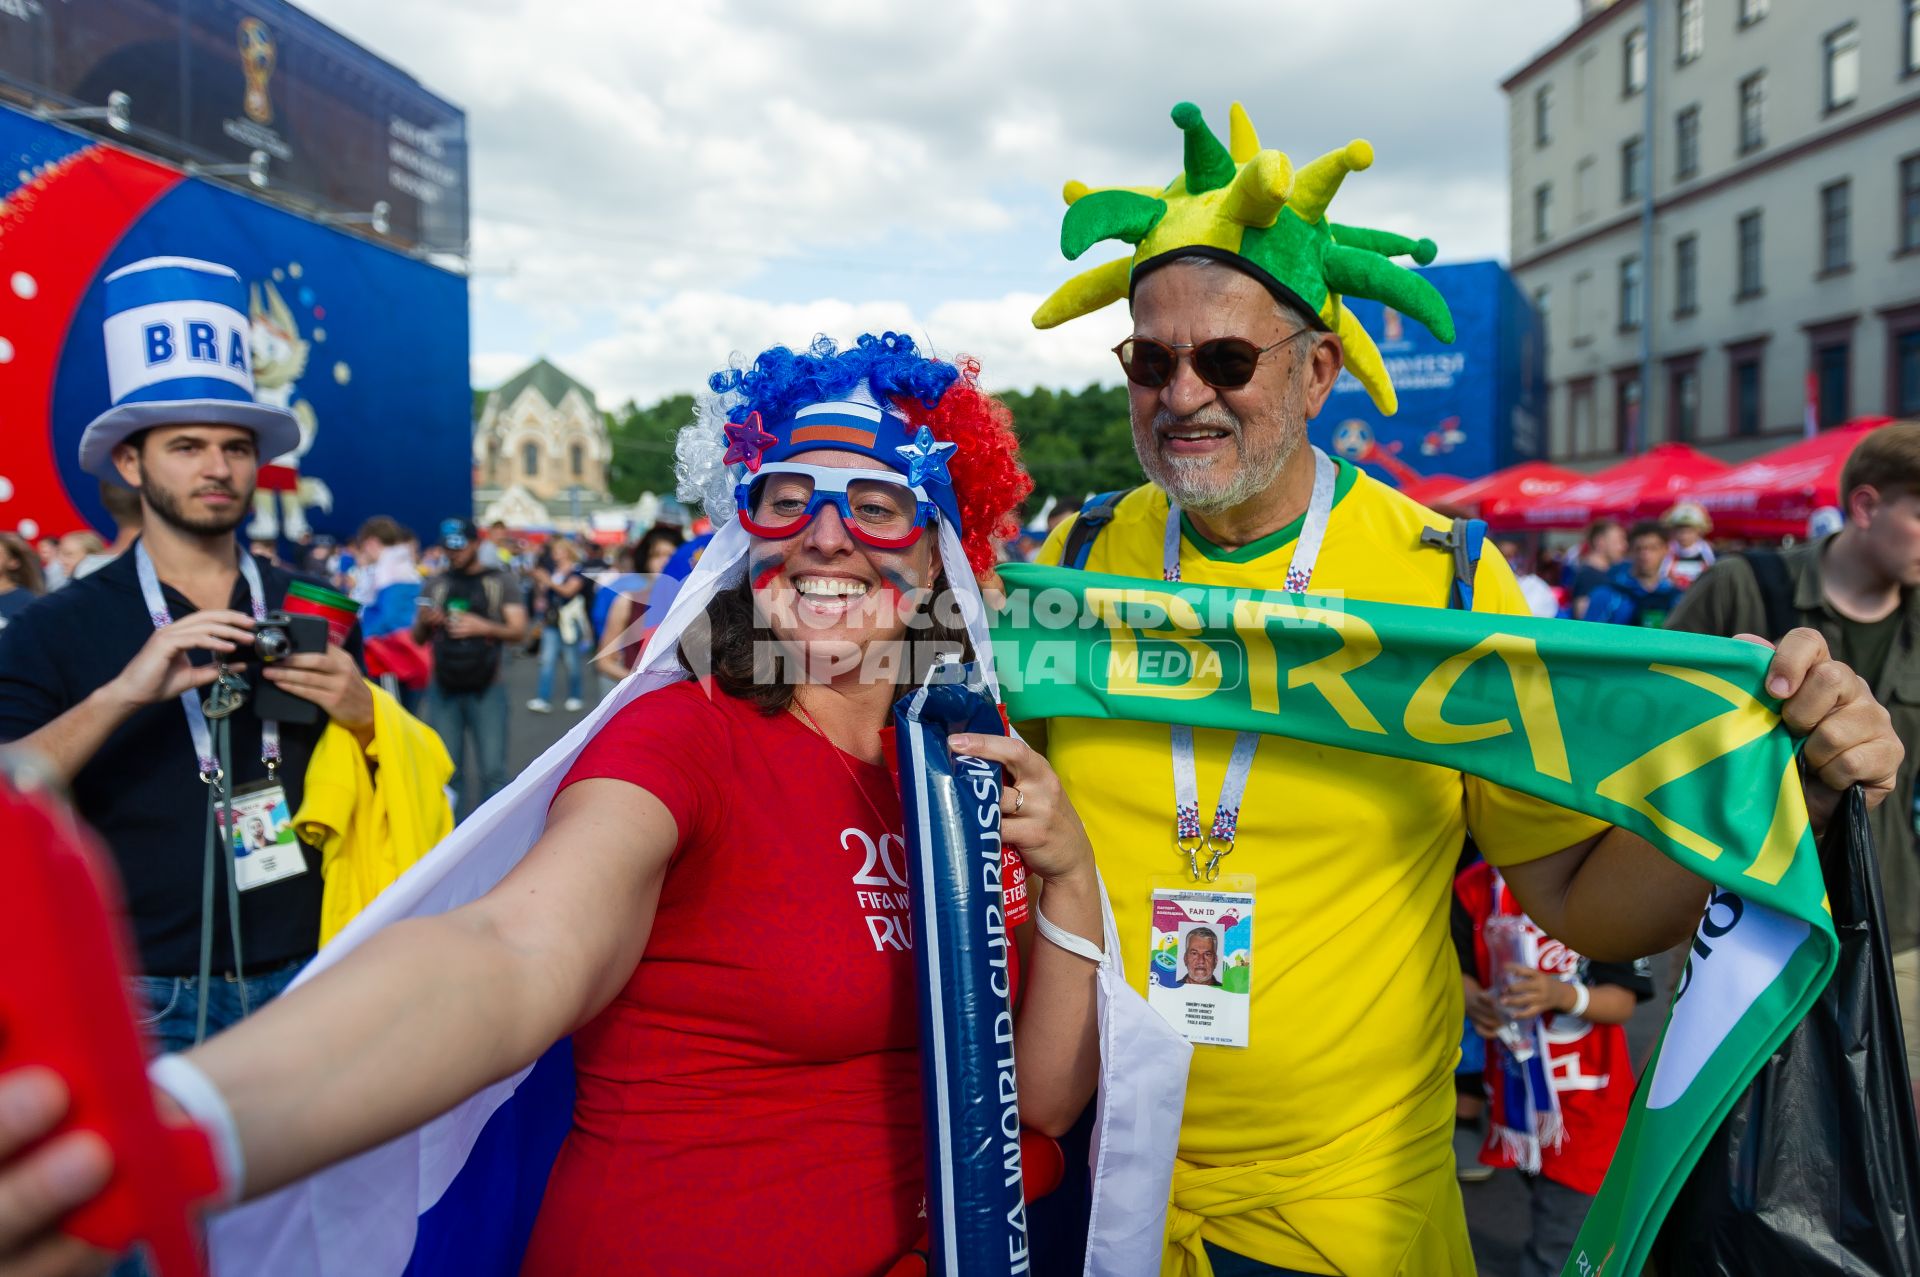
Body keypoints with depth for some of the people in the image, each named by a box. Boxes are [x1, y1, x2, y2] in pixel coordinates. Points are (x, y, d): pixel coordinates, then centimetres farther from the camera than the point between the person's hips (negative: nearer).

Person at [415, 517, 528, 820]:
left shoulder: (498, 582, 5)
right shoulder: (436, 585, 12)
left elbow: (519, 631, -2)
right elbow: (417, 638, 13)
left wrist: (484, 627, -19)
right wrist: (425, 622, -9)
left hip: (487, 689, -3)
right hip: (443, 689, 3)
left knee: (492, 769, -5)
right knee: (447, 770, 6)